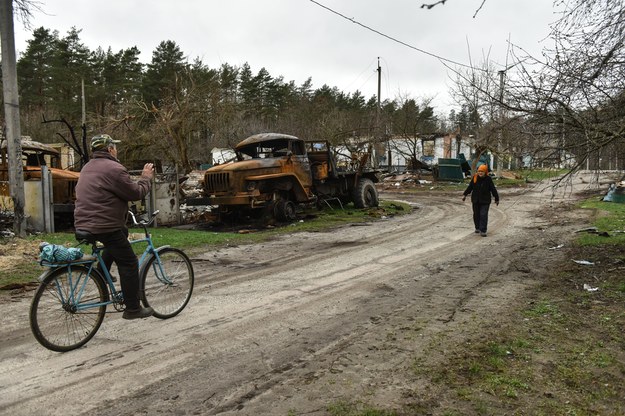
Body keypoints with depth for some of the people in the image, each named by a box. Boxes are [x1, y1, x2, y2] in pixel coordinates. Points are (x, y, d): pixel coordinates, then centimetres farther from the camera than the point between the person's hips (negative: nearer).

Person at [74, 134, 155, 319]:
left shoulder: (88, 167, 17)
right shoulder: (113, 168, -15)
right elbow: (136, 193, -12)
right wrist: (146, 178, 5)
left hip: (83, 224, 10)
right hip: (104, 226, -10)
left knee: (123, 232, 33)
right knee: (129, 264, 0)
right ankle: (133, 309, 6)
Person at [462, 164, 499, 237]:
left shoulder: (488, 179, -6)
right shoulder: (474, 178, -1)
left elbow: (493, 190, 0)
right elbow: (470, 187, 6)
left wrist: (496, 199, 5)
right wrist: (465, 194, 0)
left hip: (485, 201, -3)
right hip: (475, 200, 3)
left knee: (483, 215, -9)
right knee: (476, 215, 12)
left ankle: (483, 231, -7)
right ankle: (477, 228, 30)